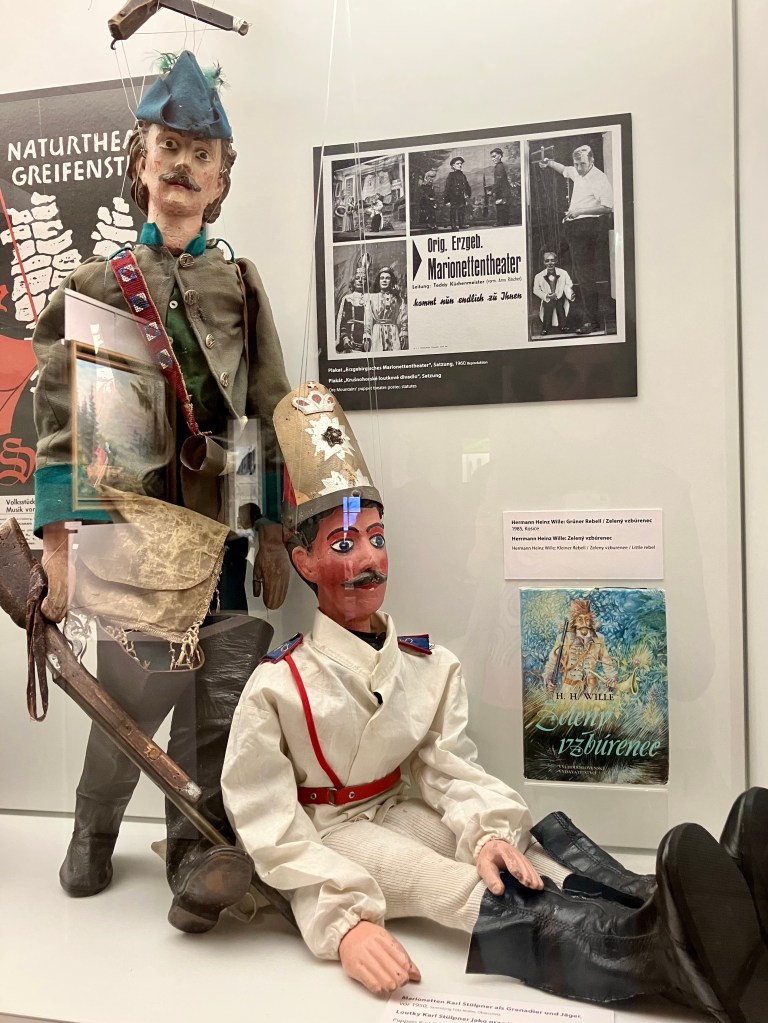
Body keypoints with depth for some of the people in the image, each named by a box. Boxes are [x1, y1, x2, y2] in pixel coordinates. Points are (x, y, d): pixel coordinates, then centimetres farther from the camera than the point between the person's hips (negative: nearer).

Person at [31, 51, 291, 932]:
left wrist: (274, 536, 5)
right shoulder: (95, 285, 8)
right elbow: (57, 421, 2)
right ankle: (94, 829, 30)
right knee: (138, 690, 0)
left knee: (219, 704, 0)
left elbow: (271, 419, 9)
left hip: (222, 527, 2)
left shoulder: (241, 286, 12)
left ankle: (198, 855, 19)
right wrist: (57, 542, -5)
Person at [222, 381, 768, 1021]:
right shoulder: (276, 688, -14)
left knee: (518, 857, -26)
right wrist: (346, 923, -29)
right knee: (466, 886, -32)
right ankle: (653, 950, -52)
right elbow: (276, 835, -17)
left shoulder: (432, 667, 3)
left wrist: (487, 831, -28)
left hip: (404, 813, 4)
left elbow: (451, 769, -7)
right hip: (324, 835, -4)